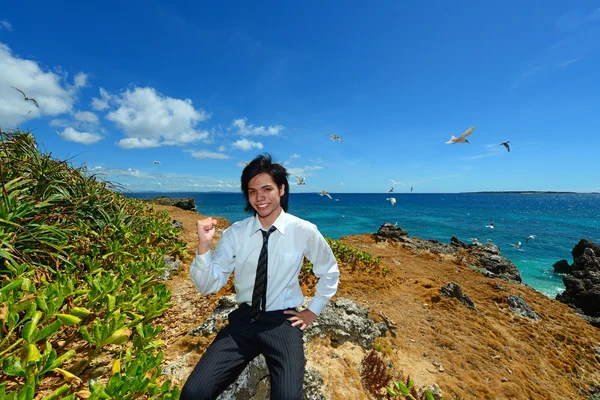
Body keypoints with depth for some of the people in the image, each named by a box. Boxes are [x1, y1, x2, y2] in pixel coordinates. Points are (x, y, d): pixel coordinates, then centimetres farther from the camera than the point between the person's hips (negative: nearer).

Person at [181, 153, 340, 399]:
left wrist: (313, 311, 6)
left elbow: (330, 272, 6)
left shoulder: (304, 231, -10)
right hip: (243, 319, 2)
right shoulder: (235, 232, -5)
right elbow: (208, 285, -7)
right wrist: (203, 245, -22)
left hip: (283, 322, -1)